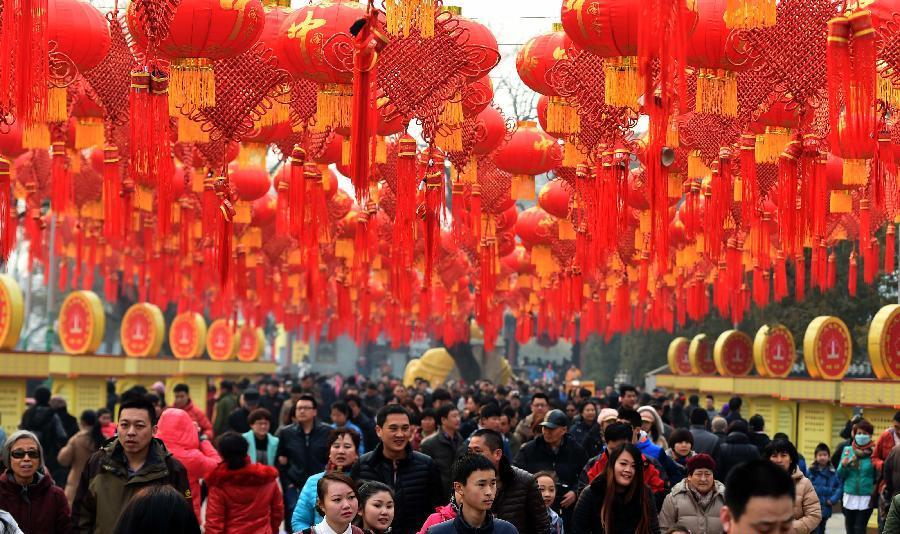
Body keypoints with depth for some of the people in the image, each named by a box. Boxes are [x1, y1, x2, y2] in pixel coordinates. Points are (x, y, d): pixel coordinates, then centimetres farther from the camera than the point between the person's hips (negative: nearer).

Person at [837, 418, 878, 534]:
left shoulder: (873, 452, -4)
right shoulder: (847, 450, 4)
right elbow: (839, 475, 5)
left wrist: (876, 467, -16)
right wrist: (844, 465, -13)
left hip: (866, 498, -3)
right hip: (849, 496, 3)